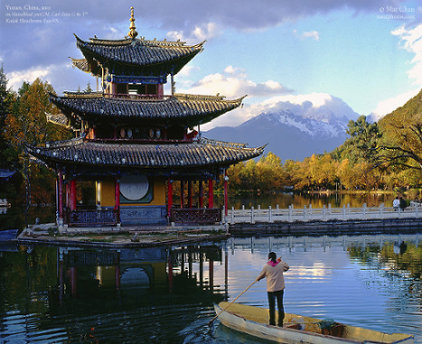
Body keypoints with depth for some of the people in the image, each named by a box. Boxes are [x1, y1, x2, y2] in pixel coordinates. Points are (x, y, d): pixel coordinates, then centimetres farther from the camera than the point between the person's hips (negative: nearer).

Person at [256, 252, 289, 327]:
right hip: (280, 289, 3)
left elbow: (261, 275, 6)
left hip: (271, 290, -3)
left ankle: (272, 324, 7)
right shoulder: (281, 264, -1)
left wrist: (257, 279, 27)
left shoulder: (266, 266, -7)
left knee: (272, 307, 4)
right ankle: (280, 323, 16)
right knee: (280, 306, 11)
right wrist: (281, 261, 26)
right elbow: (287, 267, 21)